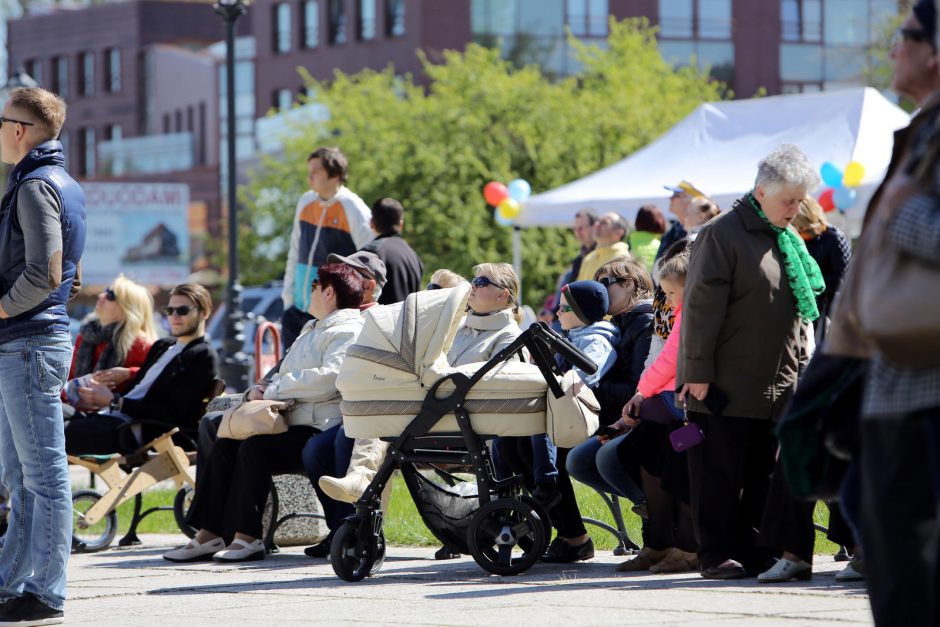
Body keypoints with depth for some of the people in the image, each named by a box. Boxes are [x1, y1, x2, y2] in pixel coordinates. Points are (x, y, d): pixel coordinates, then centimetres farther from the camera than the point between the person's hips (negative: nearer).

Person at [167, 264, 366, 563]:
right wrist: (259, 390, 3)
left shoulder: (347, 331, -5)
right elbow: (283, 377, 27)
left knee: (254, 447, -28)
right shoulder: (311, 331, 29)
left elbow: (329, 378, -21)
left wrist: (273, 389, -13)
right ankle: (209, 535, -13)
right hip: (291, 423, 10)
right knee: (223, 446, -8)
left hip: (320, 426, -10)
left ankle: (247, 538, -25)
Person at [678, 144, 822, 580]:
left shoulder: (789, 239, 15)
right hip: (727, 384, -7)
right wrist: (698, 372, -16)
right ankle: (716, 555, 2)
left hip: (777, 385, 7)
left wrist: (801, 369, 17)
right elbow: (702, 306, -13)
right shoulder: (722, 234, -10)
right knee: (721, 471, -3)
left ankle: (751, 550, 15)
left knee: (764, 470, 8)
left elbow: (802, 307, 23)